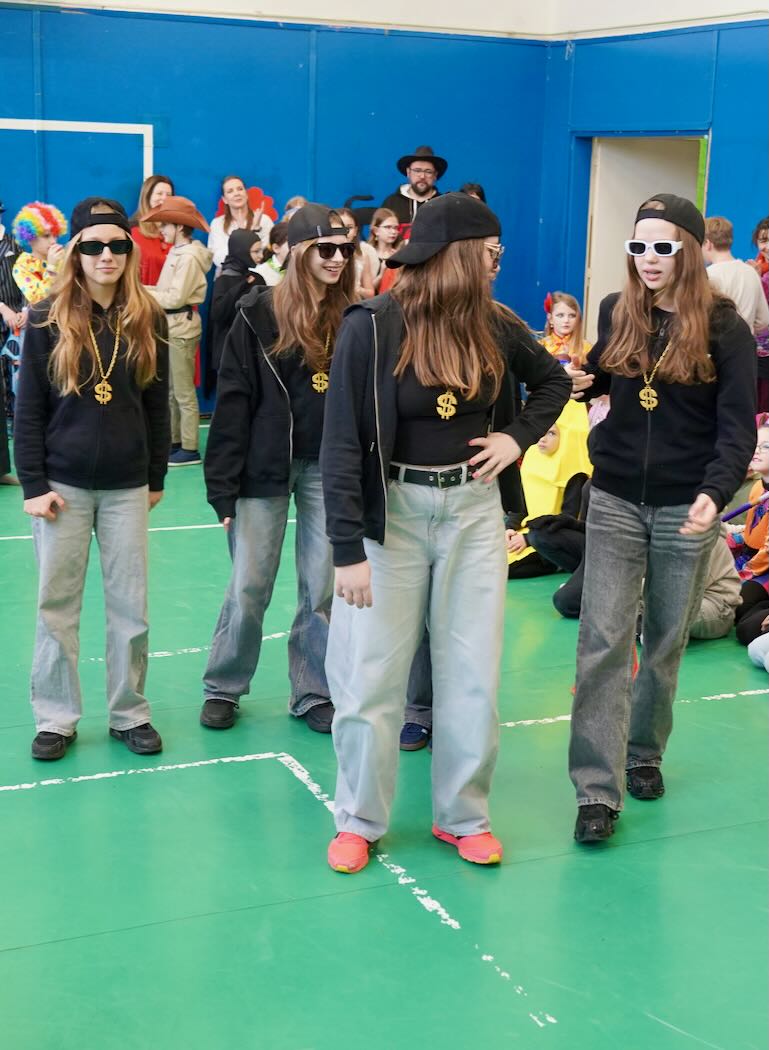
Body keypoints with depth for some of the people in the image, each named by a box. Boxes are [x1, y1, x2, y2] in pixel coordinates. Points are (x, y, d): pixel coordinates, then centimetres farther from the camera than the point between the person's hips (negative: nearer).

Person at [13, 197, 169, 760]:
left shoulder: (148, 320, 2)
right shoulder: (48, 319, -3)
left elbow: (157, 404, 9)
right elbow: (29, 409, -3)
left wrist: (157, 476, 9)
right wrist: (33, 484, -8)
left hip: (127, 485, 2)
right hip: (63, 483, -1)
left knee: (131, 606, 6)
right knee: (57, 604, 5)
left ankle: (130, 713, 19)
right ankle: (56, 717, 17)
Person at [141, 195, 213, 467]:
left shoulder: (189, 256, -15)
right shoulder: (177, 252, 13)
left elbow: (175, 298, -19)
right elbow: (169, 291, 10)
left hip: (182, 327, -9)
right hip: (170, 325, 9)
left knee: (184, 392, -4)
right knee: (170, 389, 13)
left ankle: (189, 449, 2)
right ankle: (174, 441, 21)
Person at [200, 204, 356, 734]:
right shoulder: (260, 313, -6)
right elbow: (233, 400, -7)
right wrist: (223, 483, -10)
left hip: (329, 467, 3)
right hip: (266, 466, -2)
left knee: (324, 589, 7)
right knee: (250, 587, 2)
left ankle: (314, 692, 21)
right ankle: (223, 688, 20)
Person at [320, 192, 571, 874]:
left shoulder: (495, 326, 1)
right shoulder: (372, 327, -13)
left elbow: (554, 382, 20)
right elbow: (343, 444, -13)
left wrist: (518, 436, 2)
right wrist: (349, 550, -17)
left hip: (474, 509, 4)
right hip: (394, 510, -4)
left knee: (473, 672, 7)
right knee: (371, 675, 1)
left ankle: (464, 816, 23)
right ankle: (360, 820, 19)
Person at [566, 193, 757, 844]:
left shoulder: (724, 328, -7)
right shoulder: (617, 313, 3)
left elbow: (738, 428, -12)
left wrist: (715, 493, -29)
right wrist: (579, 382, -3)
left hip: (686, 508, -2)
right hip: (616, 502, 2)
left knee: (665, 640, 12)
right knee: (603, 640, -6)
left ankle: (643, 753, 33)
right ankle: (598, 789, -3)